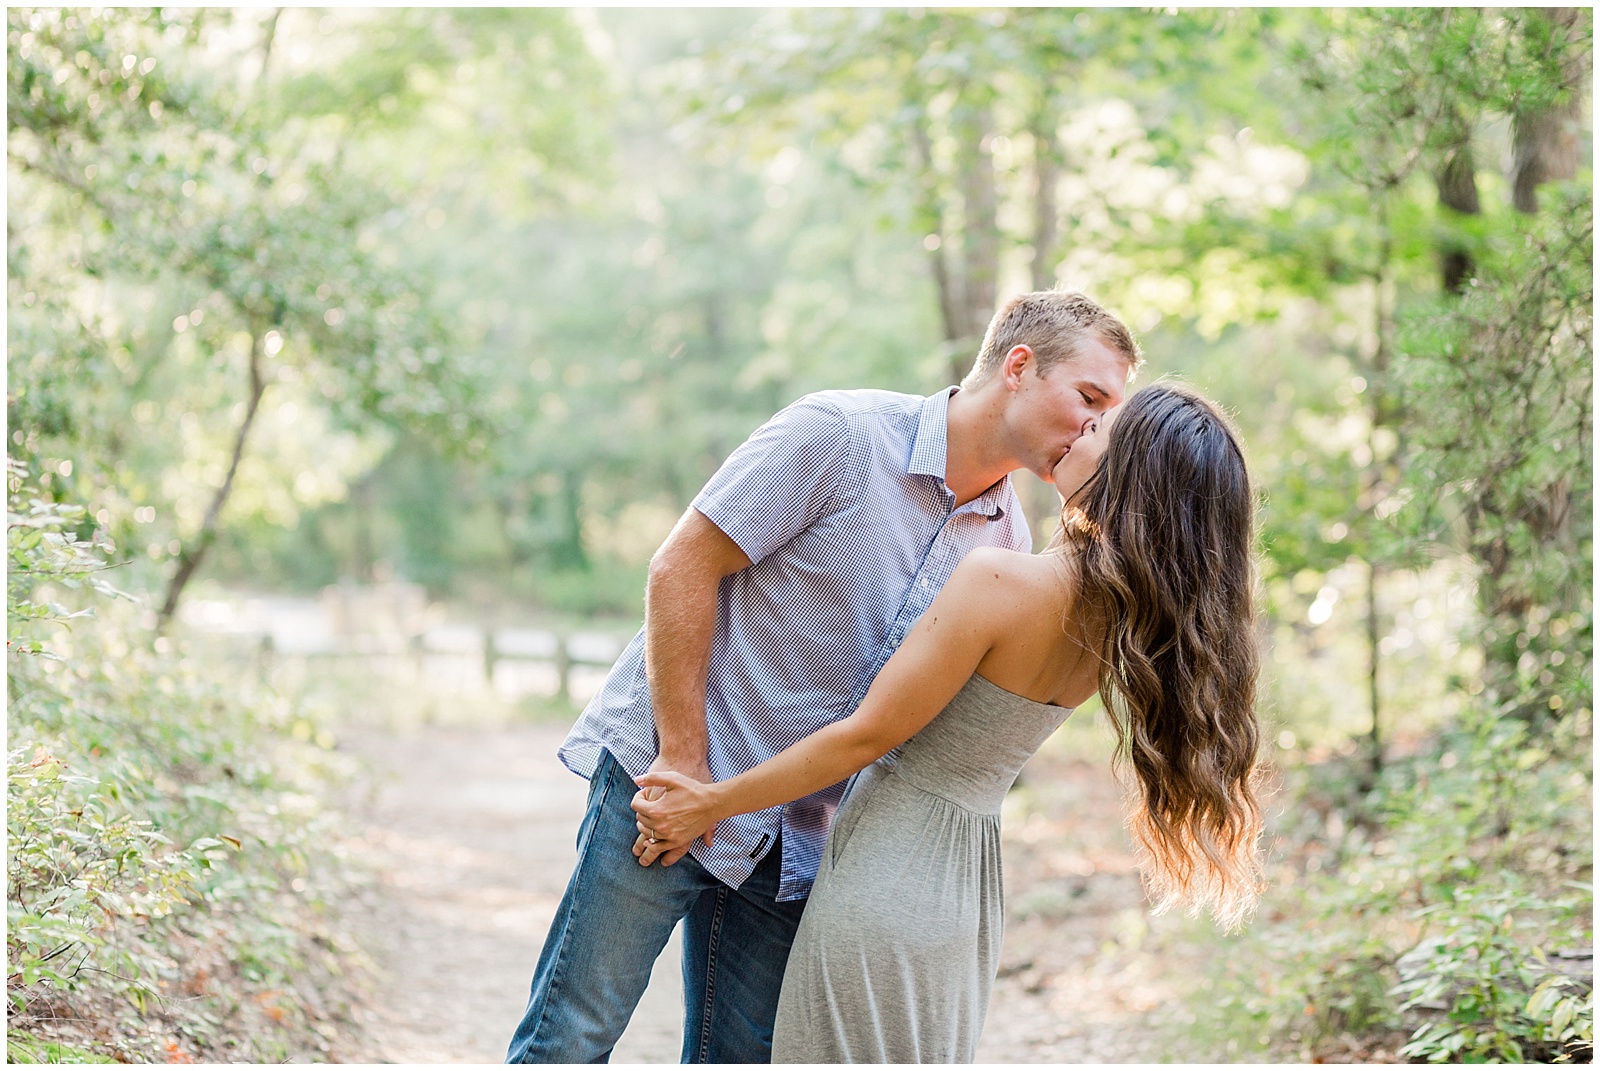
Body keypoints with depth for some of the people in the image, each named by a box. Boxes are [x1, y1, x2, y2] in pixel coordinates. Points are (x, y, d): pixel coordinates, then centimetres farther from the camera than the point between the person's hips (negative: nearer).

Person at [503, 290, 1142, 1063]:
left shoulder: (1006, 540, 6)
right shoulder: (840, 434, -15)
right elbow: (680, 568, -14)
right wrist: (683, 761, -15)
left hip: (795, 838, 6)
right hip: (666, 775, -6)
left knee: (744, 1055, 9)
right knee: (570, 1039, -2)